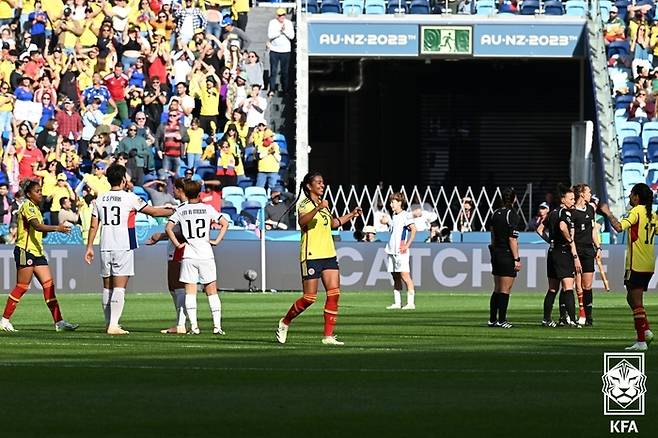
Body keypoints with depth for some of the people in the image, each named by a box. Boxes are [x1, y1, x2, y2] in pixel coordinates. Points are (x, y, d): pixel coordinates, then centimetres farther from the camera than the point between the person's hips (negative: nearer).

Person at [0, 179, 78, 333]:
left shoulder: (35, 207, 18)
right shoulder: (27, 206, -11)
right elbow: (37, 226, -26)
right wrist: (57, 228, -37)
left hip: (37, 252, 9)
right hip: (25, 251, -9)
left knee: (49, 285, 1)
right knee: (22, 287, -6)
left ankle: (59, 322, -3)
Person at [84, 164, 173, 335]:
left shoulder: (100, 199, 8)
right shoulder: (129, 198, -6)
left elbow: (93, 226, 9)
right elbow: (153, 212, 2)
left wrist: (89, 247, 17)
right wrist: (173, 211, 17)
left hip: (105, 248, 5)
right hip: (123, 248, -5)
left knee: (107, 287, 12)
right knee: (119, 287, -7)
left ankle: (108, 323, 17)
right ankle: (113, 325, -14)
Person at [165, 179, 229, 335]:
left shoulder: (181, 210, 3)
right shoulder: (207, 208, 2)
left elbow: (168, 228, -7)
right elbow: (225, 223, -2)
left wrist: (177, 244, 0)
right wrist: (217, 241, 3)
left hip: (188, 255, 0)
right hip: (206, 254, 0)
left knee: (190, 292, 2)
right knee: (212, 291, 6)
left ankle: (193, 326, -5)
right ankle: (217, 325, 0)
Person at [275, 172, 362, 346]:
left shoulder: (323, 204, 16)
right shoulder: (305, 205, -9)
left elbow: (332, 223, 36)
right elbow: (302, 221, -32)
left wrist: (351, 215, 32)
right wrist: (318, 209, -42)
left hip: (329, 255, 7)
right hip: (311, 256, -7)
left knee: (334, 294, -4)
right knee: (309, 298, -5)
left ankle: (328, 336, -3)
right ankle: (284, 323, 18)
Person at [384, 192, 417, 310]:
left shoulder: (405, 215, -7)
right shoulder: (394, 216, 18)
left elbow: (413, 229, -16)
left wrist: (407, 245, -17)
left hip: (401, 251, -9)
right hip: (392, 250, 9)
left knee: (404, 275, -11)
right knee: (395, 277, 9)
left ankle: (411, 303, -12)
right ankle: (397, 303, 11)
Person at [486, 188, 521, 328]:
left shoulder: (495, 214, 8)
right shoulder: (512, 215, -13)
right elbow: (512, 239, -17)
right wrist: (517, 259, -15)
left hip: (496, 252, 7)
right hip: (507, 255, -7)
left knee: (497, 289, 14)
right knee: (505, 290, -3)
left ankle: (492, 319, 15)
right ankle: (501, 320, -3)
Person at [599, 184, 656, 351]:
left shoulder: (636, 212, -12)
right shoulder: (652, 215, 11)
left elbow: (619, 227, -27)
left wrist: (608, 213, -14)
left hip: (636, 265, -8)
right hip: (649, 265, 8)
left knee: (636, 302, -5)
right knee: (632, 299, 19)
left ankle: (641, 341, -8)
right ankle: (646, 330, 6)